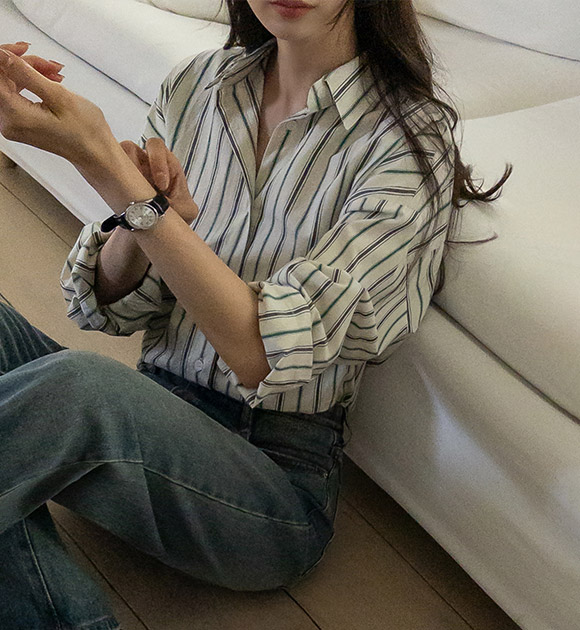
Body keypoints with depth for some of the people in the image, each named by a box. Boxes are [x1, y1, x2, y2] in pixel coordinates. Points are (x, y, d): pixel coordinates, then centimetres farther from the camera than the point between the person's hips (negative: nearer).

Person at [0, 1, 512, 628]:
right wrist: (138, 217, -18)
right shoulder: (194, 84, 5)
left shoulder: (412, 137, -10)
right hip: (150, 417, 6)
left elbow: (268, 353, -23)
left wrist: (100, 160, -27)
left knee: (73, 386, -34)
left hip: (276, 465, -5)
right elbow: (111, 307, 6)